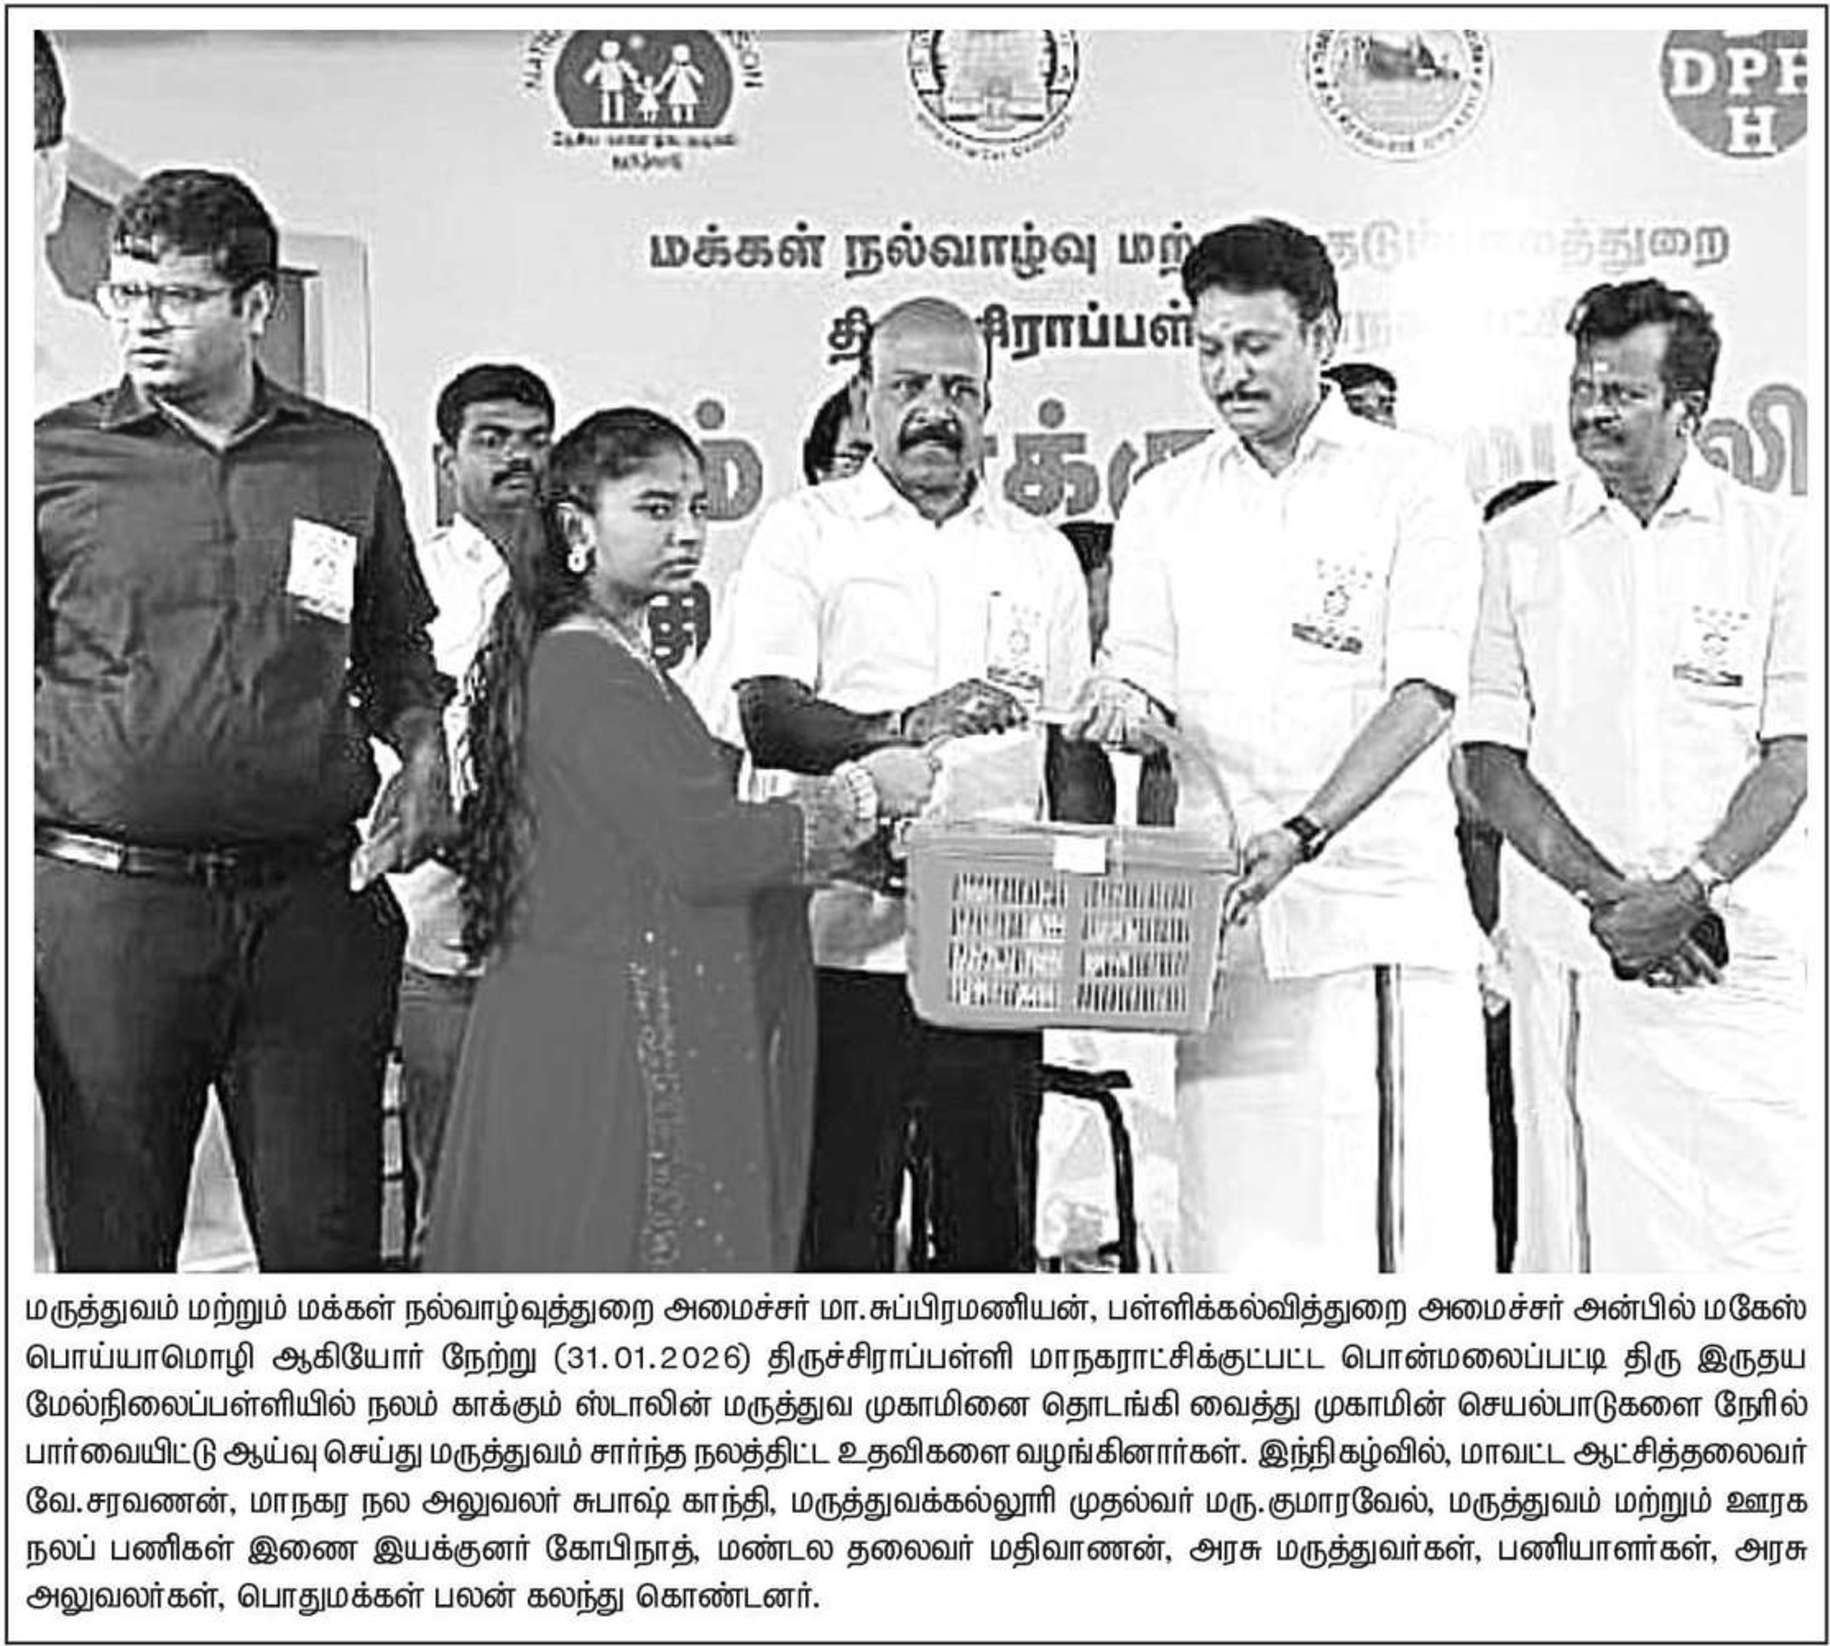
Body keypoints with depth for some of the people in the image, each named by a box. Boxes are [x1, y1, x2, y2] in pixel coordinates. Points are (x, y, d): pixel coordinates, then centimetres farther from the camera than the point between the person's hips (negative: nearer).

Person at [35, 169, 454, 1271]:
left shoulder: (349, 457, 10)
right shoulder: (57, 456, 4)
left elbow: (395, 650, 22)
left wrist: (423, 747, 3)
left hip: (312, 898, 1)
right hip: (105, 899, -1)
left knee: (326, 1234, 7)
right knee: (110, 1237, 10)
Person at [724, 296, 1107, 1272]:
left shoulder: (1042, 555, 15)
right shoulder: (803, 532, 3)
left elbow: (1074, 747, 17)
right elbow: (767, 718, -10)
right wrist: (905, 727, -27)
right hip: (845, 943, -3)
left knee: (996, 1226, 9)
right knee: (836, 1223, 2)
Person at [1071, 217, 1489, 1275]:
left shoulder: (1413, 484, 3)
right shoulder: (1164, 502, 14)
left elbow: (1423, 694, -7)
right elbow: (1143, 682, 12)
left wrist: (1303, 833, -20)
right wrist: (1122, 708, -13)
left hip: (1381, 908, -3)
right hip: (1223, 913, 3)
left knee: (1411, 1216, -4)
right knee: (1234, 1218, 5)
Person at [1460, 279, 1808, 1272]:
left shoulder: (1770, 540, 6)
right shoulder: (1517, 547, 6)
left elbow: (1792, 754, 1)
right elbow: (1489, 759, 2)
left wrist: (1690, 891, -13)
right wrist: (1602, 892, -10)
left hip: (1742, 948, 0)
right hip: (1572, 955, 0)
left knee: (1759, 1233, -1)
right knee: (1578, 1223, 3)